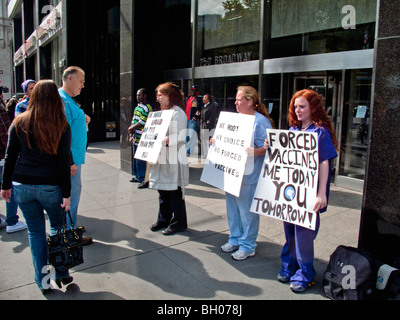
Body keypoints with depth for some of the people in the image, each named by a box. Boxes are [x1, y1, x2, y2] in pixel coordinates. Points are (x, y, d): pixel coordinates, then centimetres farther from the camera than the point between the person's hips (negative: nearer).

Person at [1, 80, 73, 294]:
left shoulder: (20, 122, 2)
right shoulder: (61, 125, -5)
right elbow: (64, 161, -8)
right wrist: (66, 194, -6)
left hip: (22, 186, 2)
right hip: (50, 186, -2)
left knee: (35, 231, 13)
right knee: (58, 227, 18)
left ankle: (43, 281, 23)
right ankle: (61, 274, 21)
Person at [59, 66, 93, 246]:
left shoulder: (68, 100, 15)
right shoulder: (61, 100, -18)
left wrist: (82, 122, 9)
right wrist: (69, 162, -24)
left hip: (74, 156, 11)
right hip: (69, 159, -11)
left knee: (72, 192, 19)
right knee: (71, 194, -2)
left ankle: (71, 227, 34)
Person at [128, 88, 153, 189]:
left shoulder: (146, 108, -13)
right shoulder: (137, 107, 17)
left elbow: (142, 123, -19)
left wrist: (131, 129, -6)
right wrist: (131, 135, 10)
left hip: (142, 139, -10)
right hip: (136, 139, 10)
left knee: (141, 160, -8)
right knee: (135, 158, 18)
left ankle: (145, 180, -2)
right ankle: (137, 176, 32)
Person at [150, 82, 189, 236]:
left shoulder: (178, 113, -11)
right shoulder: (164, 111, 19)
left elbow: (181, 136, -20)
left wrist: (168, 140, -33)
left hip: (173, 157, -9)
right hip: (162, 156, 9)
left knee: (174, 191, -1)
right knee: (163, 189, 15)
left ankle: (179, 223, 11)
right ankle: (164, 219, 27)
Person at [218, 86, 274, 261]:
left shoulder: (261, 121, -11)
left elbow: (268, 148, -17)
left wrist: (254, 152, -34)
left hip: (249, 175, -8)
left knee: (247, 210, 1)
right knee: (232, 208, 17)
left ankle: (247, 245, 17)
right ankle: (235, 239, 33)